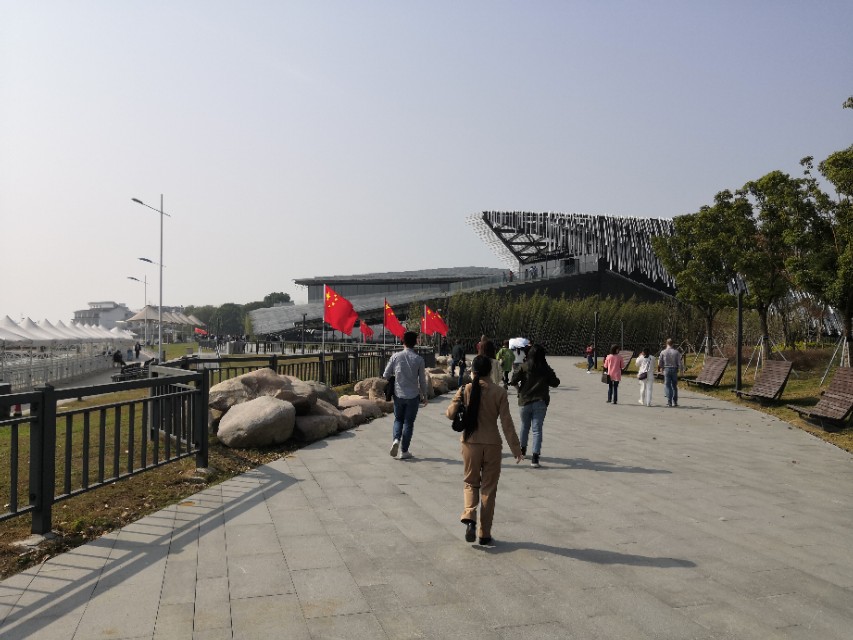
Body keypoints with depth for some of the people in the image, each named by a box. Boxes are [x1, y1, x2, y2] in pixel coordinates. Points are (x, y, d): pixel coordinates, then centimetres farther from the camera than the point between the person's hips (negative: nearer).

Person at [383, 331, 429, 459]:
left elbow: (386, 375, -1)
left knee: (398, 419, 19)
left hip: (398, 394, 1)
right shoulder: (418, 359, -7)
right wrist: (425, 396, 10)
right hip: (413, 396, -1)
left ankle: (396, 439, -6)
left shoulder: (396, 356, -5)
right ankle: (404, 451, 11)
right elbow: (422, 380, -2)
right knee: (408, 422, 9)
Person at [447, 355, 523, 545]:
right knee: (488, 488, 10)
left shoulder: (465, 390, -6)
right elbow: (507, 423, -8)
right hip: (492, 444, -1)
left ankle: (469, 517, -8)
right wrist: (516, 449, -2)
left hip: (470, 443, 1)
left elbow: (450, 413, -4)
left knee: (470, 482, 17)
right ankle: (485, 534, 15)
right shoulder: (499, 393, -7)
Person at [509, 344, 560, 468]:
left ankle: (523, 449, 39)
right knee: (537, 429, -1)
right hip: (541, 402, 0)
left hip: (525, 402, 0)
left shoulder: (524, 367, -7)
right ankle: (535, 457, -11)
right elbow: (555, 382, 2)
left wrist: (518, 385, 10)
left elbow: (513, 381, -11)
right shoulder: (546, 369, -3)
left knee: (525, 426, 21)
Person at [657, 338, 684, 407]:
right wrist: (681, 369, 7)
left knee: (667, 386, 2)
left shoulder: (663, 352, -4)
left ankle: (669, 402, -6)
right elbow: (680, 362, -4)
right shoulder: (676, 352, -3)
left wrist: (659, 368, 20)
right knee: (674, 386, 12)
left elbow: (660, 362, 3)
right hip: (674, 370, 1)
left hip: (666, 370, -1)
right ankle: (675, 402, 15)